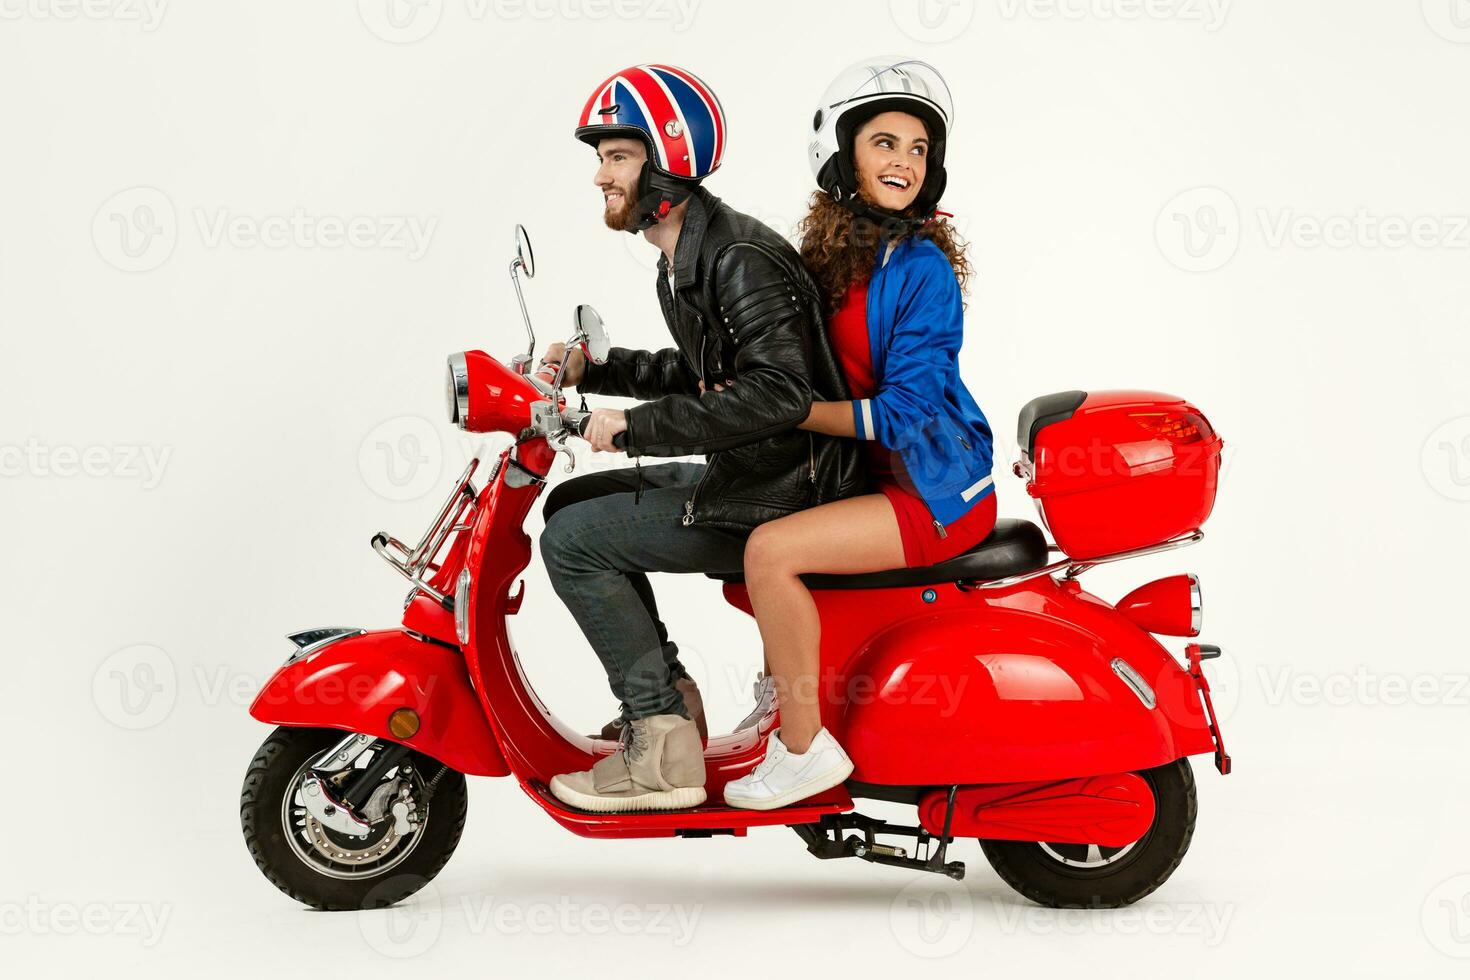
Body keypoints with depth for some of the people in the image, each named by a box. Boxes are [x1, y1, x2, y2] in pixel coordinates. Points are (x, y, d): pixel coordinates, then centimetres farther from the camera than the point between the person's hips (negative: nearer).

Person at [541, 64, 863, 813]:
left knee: (572, 541, -11)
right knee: (572, 503, 16)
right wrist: (592, 370, 17)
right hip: (743, 473, 11)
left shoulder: (740, 260, -19)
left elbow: (779, 391, -31)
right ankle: (666, 689, 15)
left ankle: (663, 749, -9)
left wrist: (637, 426, -27)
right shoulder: (684, 262, 14)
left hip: (781, 494, -11)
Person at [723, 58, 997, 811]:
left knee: (769, 549, -22)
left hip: (938, 491, -9)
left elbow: (899, 414, -22)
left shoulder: (921, 268, -17)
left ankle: (804, 749, -9)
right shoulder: (831, 249, 7)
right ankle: (786, 707, 25)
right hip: (881, 474, 9)